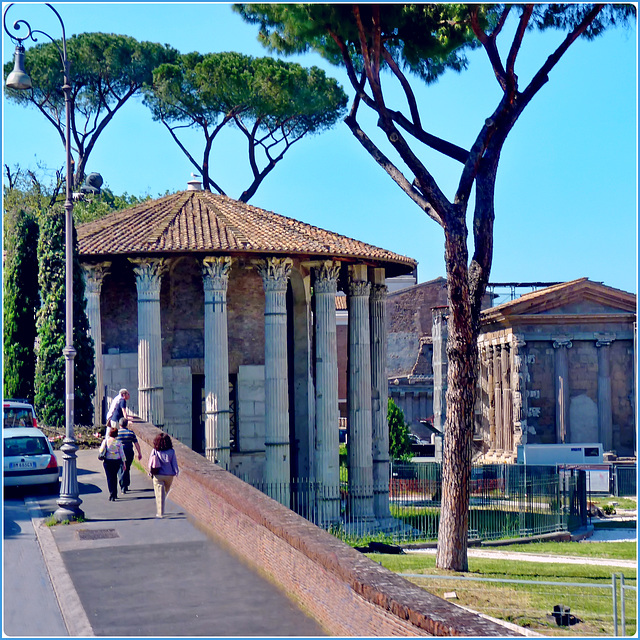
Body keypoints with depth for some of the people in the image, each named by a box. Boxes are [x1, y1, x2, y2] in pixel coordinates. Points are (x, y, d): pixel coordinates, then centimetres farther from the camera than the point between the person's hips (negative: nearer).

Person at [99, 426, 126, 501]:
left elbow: (101, 451, -6)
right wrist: (123, 462, 6)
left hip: (108, 461, -2)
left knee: (110, 478, 2)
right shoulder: (118, 442, -3)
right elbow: (121, 453, -1)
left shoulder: (106, 441, -6)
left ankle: (112, 495, -8)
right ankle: (115, 494, 23)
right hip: (117, 461, 2)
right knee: (114, 477, 18)